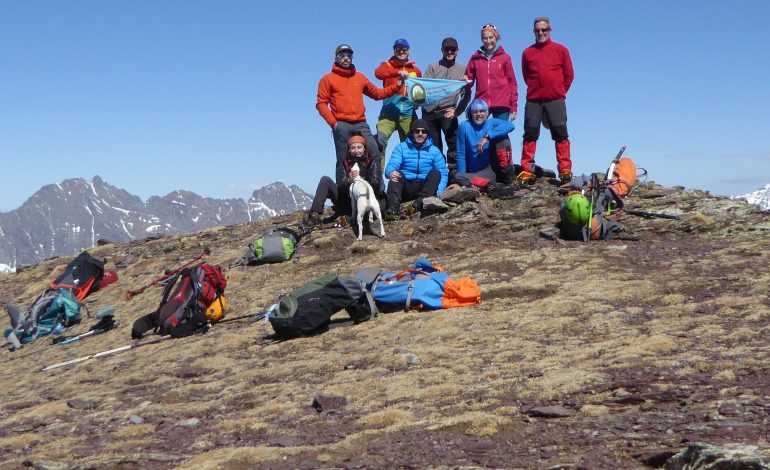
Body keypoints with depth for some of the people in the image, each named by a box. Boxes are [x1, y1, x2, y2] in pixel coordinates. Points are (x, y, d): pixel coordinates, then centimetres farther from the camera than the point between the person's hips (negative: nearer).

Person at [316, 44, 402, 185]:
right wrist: (332, 122, -11)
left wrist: (396, 86, 14)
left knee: (375, 154, -8)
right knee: (343, 162, -2)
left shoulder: (360, 77, 19)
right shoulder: (328, 79, 6)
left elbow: (377, 93, 25)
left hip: (361, 124, 4)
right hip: (341, 126, -3)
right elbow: (321, 103, 0)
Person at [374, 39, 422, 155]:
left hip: (408, 114, 3)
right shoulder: (387, 65, 5)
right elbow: (378, 73, -18)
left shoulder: (415, 70, 13)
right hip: (389, 112, -3)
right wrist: (397, 73, -33)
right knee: (380, 139, -20)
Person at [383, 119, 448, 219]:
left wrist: (438, 194, -16)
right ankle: (393, 208, -51)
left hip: (426, 188, 0)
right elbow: (391, 165, -4)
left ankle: (420, 201, -46)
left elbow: (443, 175, 4)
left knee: (436, 173, -24)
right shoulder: (401, 147, 12)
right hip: (406, 189, 0)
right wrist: (391, 172, -31)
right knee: (397, 173, -28)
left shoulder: (434, 151, 13)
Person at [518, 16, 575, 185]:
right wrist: (536, 89, 12)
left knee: (560, 134, -4)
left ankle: (565, 169, -2)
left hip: (556, 100, -1)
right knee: (530, 135, -1)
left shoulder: (560, 50, 6)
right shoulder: (527, 53, 10)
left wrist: (559, 92, 10)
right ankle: (527, 171, 1)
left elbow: (569, 75, 10)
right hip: (533, 101, 2)